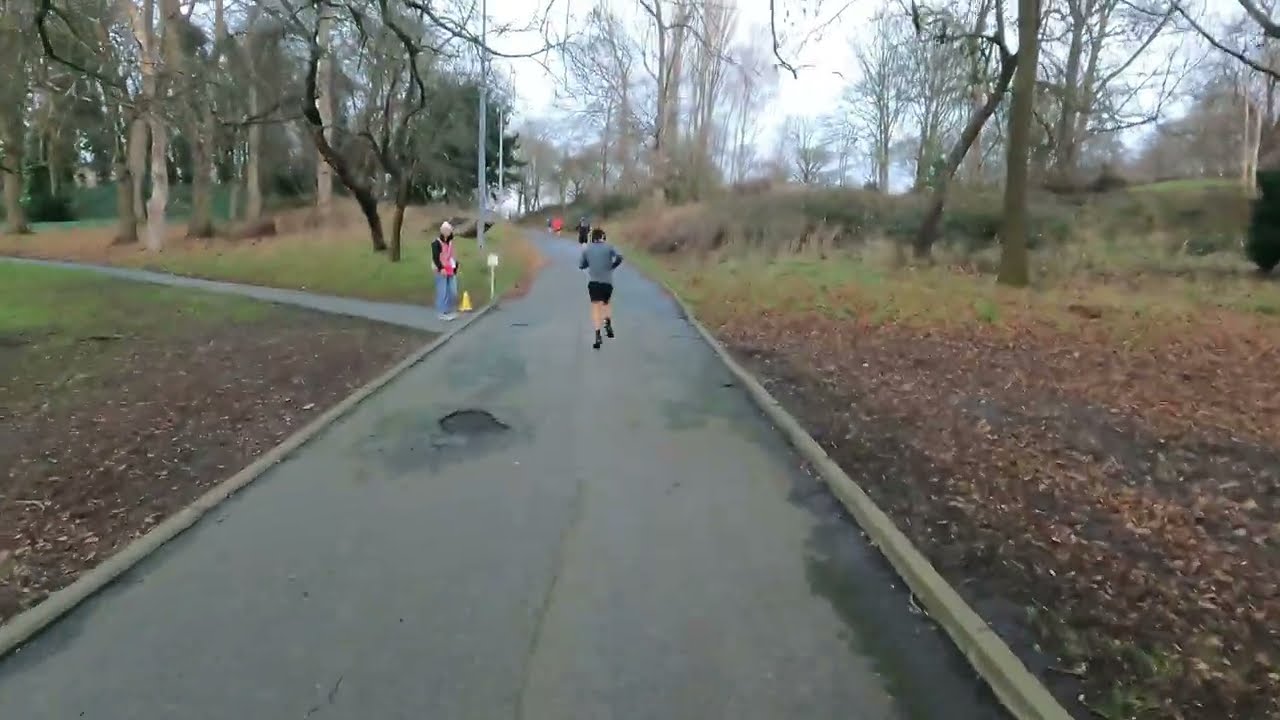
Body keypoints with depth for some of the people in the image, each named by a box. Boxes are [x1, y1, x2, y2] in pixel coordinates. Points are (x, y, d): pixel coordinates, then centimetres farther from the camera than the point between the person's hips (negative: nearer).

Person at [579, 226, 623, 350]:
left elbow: (581, 265, 9)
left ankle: (598, 336, -10)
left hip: (592, 282, 0)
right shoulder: (609, 247, 1)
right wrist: (612, 266, 2)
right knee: (607, 303, 24)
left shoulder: (586, 249, 5)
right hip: (607, 281, 0)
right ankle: (608, 323, 1)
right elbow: (619, 257, -13)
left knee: (596, 307, 0)